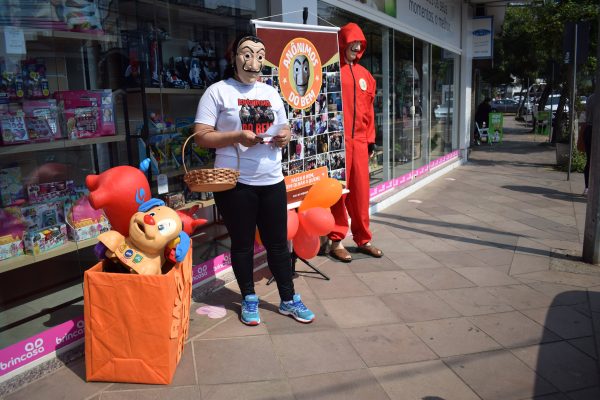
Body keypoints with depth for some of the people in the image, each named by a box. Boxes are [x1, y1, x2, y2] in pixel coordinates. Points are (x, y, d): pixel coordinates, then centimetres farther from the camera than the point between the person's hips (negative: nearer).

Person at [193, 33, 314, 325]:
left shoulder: (271, 93, 14)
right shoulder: (218, 91, -2)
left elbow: (284, 128, 21)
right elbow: (201, 136, -8)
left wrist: (284, 137, -3)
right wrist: (238, 136, -21)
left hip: (272, 181, 4)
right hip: (235, 183, -4)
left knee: (278, 243, 10)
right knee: (242, 244, 9)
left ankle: (288, 300, 24)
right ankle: (249, 300, 27)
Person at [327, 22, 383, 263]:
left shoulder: (365, 74, 18)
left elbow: (368, 109, 19)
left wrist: (371, 139, 15)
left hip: (359, 141, 6)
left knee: (360, 191, 9)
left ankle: (363, 239, 20)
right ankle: (336, 241, 10)